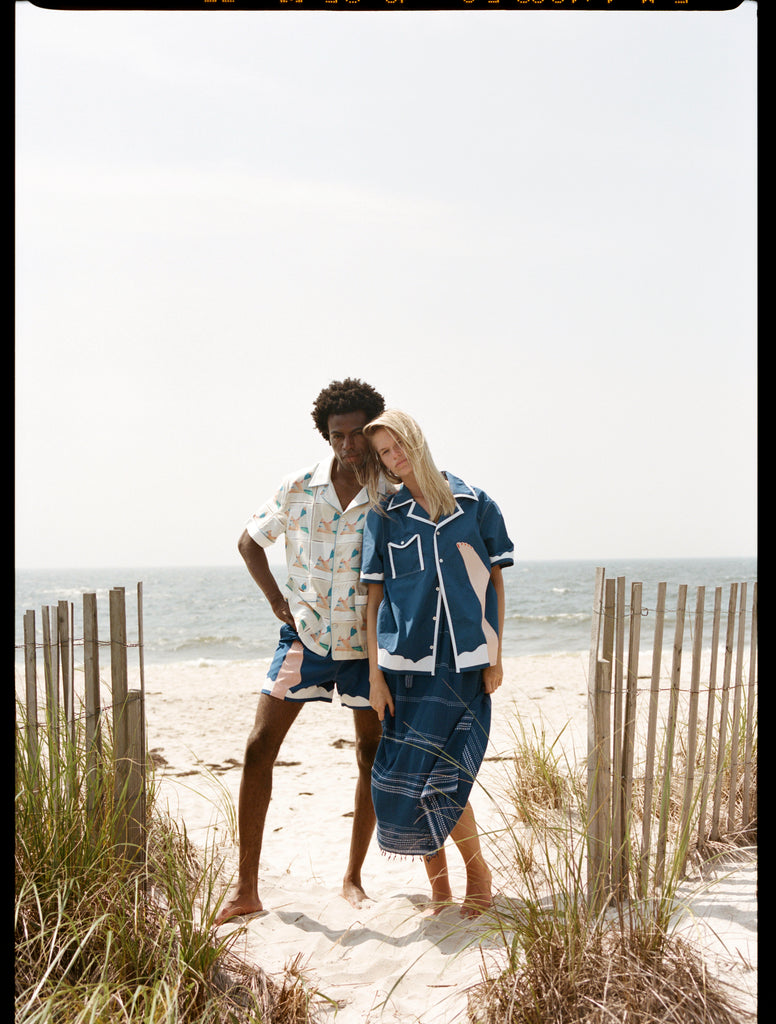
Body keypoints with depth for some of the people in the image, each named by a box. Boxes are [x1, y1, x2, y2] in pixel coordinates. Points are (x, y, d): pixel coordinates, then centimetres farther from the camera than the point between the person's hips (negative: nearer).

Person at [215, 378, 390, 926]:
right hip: (305, 635, 1)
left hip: (364, 642, 0)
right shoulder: (300, 487, -5)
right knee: (260, 747, -3)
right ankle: (246, 888, 10)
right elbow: (250, 540, 8)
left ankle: (353, 876, 28)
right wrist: (278, 601, 0)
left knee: (372, 756, 8)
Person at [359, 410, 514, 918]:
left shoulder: (474, 503, 4)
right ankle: (438, 886, 24)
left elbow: (496, 580, 7)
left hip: (466, 665, -1)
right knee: (405, 779, 3)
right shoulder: (384, 516, 5)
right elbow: (374, 595, 4)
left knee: (444, 777, -6)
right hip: (406, 665, 2)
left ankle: (478, 870, 22)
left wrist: (495, 656, 2)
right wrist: (376, 675, 0)